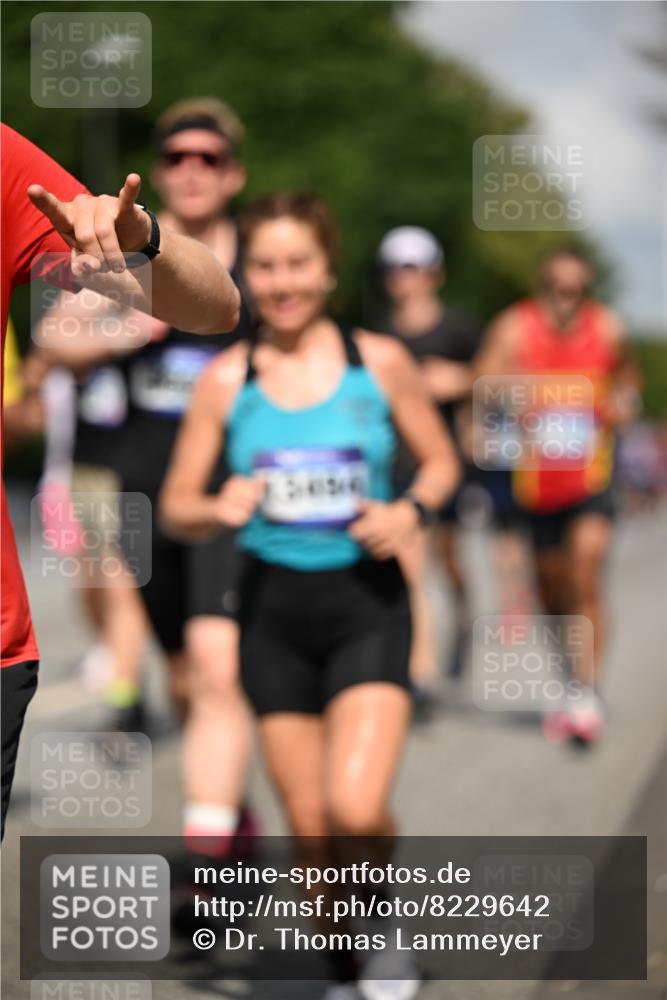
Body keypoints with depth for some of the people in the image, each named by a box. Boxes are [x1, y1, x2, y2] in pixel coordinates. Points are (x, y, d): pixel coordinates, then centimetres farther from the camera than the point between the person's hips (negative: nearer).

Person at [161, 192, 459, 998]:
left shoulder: (380, 363, -1)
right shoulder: (226, 380, 1)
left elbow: (440, 460, 11)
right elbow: (177, 504, 6)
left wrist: (409, 511, -10)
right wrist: (219, 509, -16)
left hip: (367, 604, -2)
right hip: (274, 607, 2)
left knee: (356, 809, -19)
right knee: (310, 827, 5)